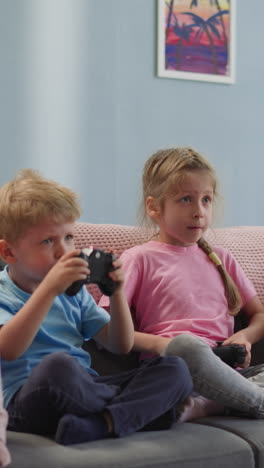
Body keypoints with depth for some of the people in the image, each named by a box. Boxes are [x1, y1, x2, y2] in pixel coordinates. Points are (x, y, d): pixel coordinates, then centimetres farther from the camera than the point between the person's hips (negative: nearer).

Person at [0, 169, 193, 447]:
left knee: (174, 369, -10)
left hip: (87, 389, 7)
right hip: (32, 399, -6)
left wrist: (116, 292, 2)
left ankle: (100, 424, -33)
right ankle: (145, 408, -13)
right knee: (58, 364, -40)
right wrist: (49, 288, -24)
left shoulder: (74, 293, 21)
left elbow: (122, 346, 18)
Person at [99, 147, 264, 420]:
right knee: (186, 344, -39)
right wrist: (158, 344, -15)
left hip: (223, 370, 5)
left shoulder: (221, 260, 25)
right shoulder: (139, 259, 9)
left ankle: (199, 406, -36)